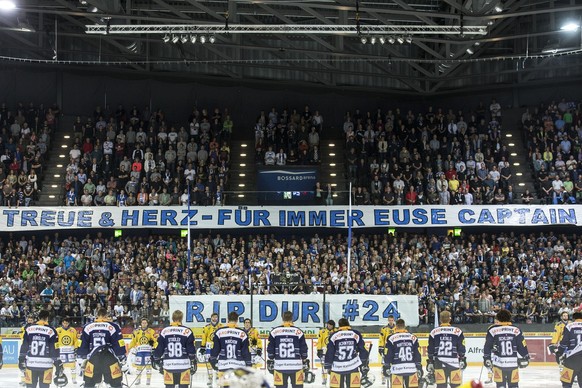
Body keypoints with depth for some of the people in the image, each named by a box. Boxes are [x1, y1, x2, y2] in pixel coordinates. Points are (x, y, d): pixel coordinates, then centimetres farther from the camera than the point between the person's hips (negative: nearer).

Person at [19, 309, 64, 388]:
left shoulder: (29, 329, 4)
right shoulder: (51, 330, -4)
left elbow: (24, 346, 7)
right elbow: (55, 350, -5)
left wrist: (21, 360, 17)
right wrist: (58, 366, 1)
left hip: (31, 364, 2)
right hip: (45, 364, -2)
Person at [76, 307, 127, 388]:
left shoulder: (87, 327, 7)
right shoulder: (113, 326, -1)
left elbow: (82, 345, 8)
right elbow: (119, 345, -2)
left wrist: (80, 359, 16)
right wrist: (122, 360, 4)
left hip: (93, 358, 2)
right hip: (110, 358, -2)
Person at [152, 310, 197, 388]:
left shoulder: (164, 331, 2)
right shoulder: (187, 331, -3)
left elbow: (159, 348, 6)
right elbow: (191, 349, -2)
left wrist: (157, 361, 19)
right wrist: (193, 363, 7)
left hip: (168, 365, 2)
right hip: (183, 365, -2)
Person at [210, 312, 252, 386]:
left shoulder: (219, 332, -2)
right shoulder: (242, 333, -2)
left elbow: (215, 348, 2)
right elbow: (245, 350, 0)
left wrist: (213, 360, 15)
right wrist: (249, 364, 7)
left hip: (223, 364, 1)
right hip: (238, 364, 0)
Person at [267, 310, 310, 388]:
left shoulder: (274, 332, 2)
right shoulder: (298, 332, 0)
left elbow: (270, 350, 5)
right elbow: (303, 350, 4)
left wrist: (270, 364, 14)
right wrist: (305, 364, 13)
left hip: (280, 367, 0)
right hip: (296, 366, 0)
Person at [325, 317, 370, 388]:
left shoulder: (334, 335, 2)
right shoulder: (356, 334, 5)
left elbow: (329, 352, 2)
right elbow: (362, 350, 7)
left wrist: (328, 366, 12)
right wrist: (365, 366, 14)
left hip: (337, 367, 0)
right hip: (352, 366, 0)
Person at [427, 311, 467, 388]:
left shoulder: (434, 332, 2)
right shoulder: (457, 331, 0)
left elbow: (430, 349, 5)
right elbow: (461, 348, 3)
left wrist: (430, 362, 11)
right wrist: (462, 360, 13)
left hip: (439, 363, 1)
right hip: (454, 362, -1)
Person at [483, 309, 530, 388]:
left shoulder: (492, 330, -3)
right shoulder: (516, 330, 1)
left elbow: (487, 346, 0)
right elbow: (522, 346, 4)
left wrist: (487, 359, 10)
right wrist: (525, 358, 15)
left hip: (498, 363, -1)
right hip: (513, 363, 1)